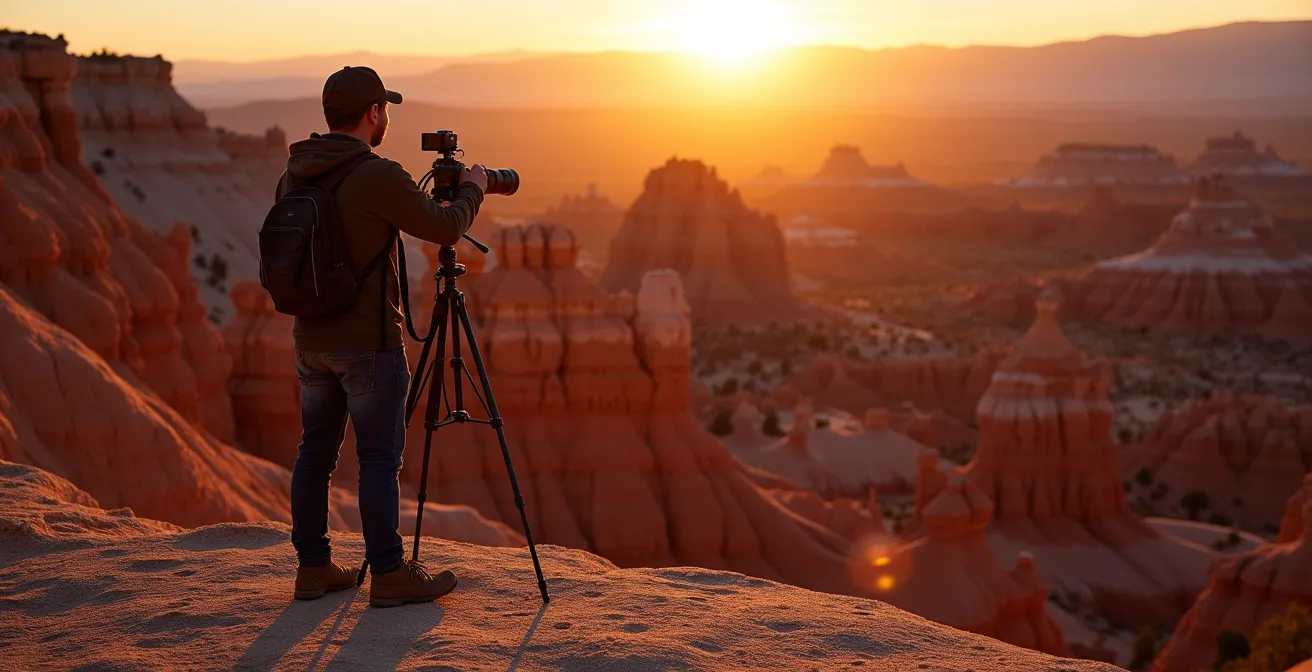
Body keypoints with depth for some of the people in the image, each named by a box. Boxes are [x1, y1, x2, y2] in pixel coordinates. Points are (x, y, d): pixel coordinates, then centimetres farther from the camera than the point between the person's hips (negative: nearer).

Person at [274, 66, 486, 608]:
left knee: (315, 449, 12)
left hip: (311, 337, 7)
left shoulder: (294, 173, 5)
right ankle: (389, 574, 2)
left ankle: (313, 568, 17)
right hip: (368, 341, -7)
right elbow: (444, 229, -9)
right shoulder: (378, 177, -17)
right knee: (379, 455, -2)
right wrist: (471, 190, 11)